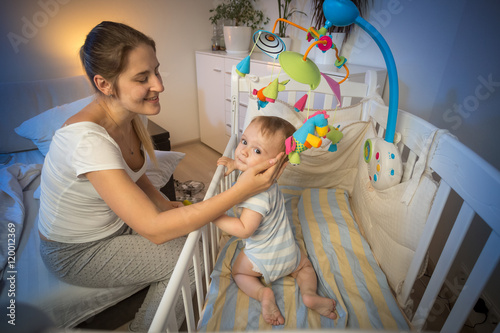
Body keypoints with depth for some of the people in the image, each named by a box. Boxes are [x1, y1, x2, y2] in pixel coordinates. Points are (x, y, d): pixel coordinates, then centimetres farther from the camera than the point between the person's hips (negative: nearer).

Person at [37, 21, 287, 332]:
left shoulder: (131, 115, -11)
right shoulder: (87, 139, -37)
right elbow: (153, 229, -38)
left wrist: (164, 204, -9)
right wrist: (241, 191, -44)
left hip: (114, 221, 7)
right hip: (78, 251, -7)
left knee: (191, 225, 2)